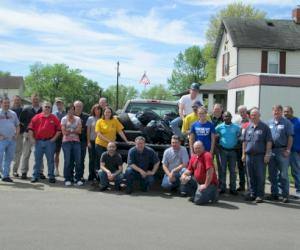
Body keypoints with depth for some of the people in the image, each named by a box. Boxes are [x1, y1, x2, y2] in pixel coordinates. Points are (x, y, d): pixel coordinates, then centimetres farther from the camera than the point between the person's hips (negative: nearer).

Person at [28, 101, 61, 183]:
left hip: (50, 142, -1)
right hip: (38, 141, 1)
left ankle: (51, 176, 11)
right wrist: (31, 138, -2)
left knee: (50, 160, 4)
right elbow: (30, 128, 6)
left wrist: (54, 138, -5)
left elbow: (59, 129, 3)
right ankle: (35, 176, 14)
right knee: (37, 159, 6)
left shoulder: (54, 118, 4)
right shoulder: (37, 117, 6)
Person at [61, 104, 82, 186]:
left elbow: (79, 131, 1)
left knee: (78, 161, -2)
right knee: (67, 161, -4)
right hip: (66, 141, -2)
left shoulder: (78, 119, 12)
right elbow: (64, 132, -5)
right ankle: (67, 179, 5)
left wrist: (69, 130, -5)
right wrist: (74, 130, -2)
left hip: (76, 141, 2)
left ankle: (78, 179, 6)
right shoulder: (64, 119, 5)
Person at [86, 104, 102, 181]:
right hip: (92, 141, -1)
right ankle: (91, 175, 11)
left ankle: (98, 174, 8)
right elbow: (88, 131, 3)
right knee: (92, 158, 3)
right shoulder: (90, 119, 4)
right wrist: (88, 141, -3)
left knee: (99, 159, -1)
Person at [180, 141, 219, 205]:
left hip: (209, 183, -8)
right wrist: (184, 174, -9)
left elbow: (210, 171, -27)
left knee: (198, 200, -20)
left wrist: (205, 185, -24)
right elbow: (189, 170, 15)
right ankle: (195, 194, 11)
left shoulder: (207, 155, -19)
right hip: (198, 181, 8)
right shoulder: (193, 157, 7)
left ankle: (212, 194, 7)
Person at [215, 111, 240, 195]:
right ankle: (222, 187, 11)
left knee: (232, 170, 5)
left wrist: (237, 144, -6)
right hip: (223, 150, -1)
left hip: (232, 150, 1)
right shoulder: (219, 127, 1)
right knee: (222, 169, 4)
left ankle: (232, 188, 12)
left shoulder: (236, 127, 2)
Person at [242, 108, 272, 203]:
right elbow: (244, 141, 16)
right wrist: (243, 154, 10)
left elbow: (269, 142, -4)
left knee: (260, 176, 0)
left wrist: (267, 154, -10)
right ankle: (252, 194, 20)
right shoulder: (248, 127, 12)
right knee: (251, 176, 11)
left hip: (260, 155, -4)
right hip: (249, 155, 5)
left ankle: (260, 195, 7)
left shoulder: (264, 127, -1)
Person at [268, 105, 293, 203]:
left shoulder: (286, 122, -1)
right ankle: (274, 193, 19)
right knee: (272, 174, 10)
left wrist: (288, 150, -12)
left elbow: (290, 137, -5)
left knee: (283, 175, 0)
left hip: (282, 150, -4)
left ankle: (285, 195, 6)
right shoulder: (269, 123, 12)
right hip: (271, 151, 5)